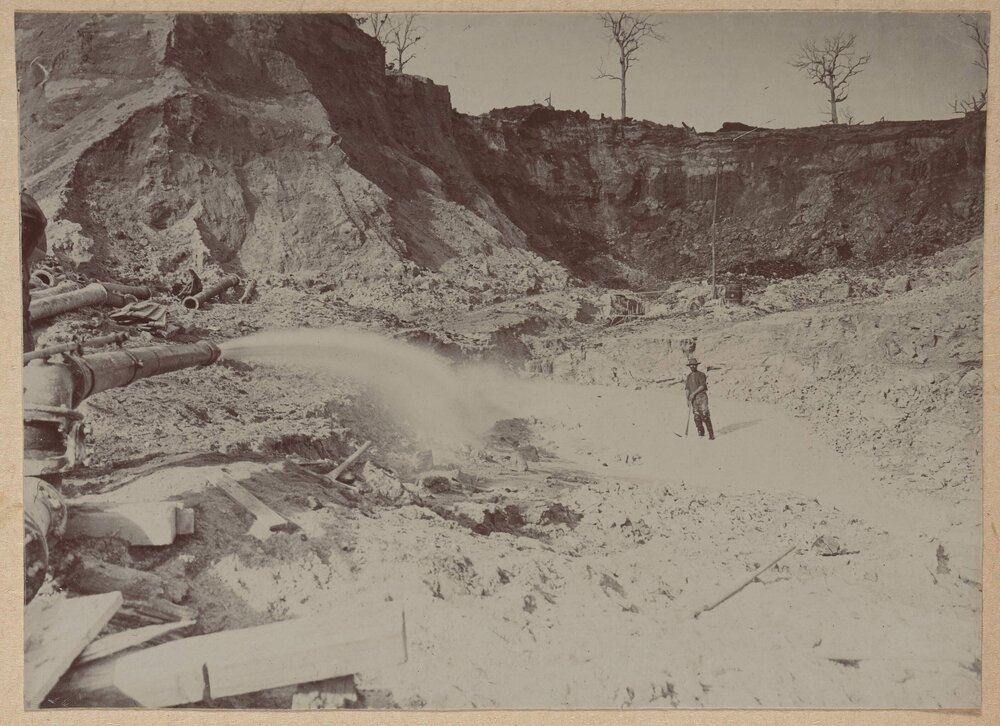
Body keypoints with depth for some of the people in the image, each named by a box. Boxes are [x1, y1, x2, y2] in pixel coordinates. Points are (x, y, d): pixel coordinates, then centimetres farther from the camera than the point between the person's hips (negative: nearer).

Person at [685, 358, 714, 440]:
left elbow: (702, 386, -13)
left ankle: (711, 434, -10)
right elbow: (688, 388, 20)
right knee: (697, 416, 4)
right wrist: (688, 399, 14)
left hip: (701, 397, -6)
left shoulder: (701, 374, -3)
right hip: (693, 399, 6)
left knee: (705, 415, -13)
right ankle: (701, 432, 12)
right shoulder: (689, 376, 17)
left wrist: (694, 393, -16)